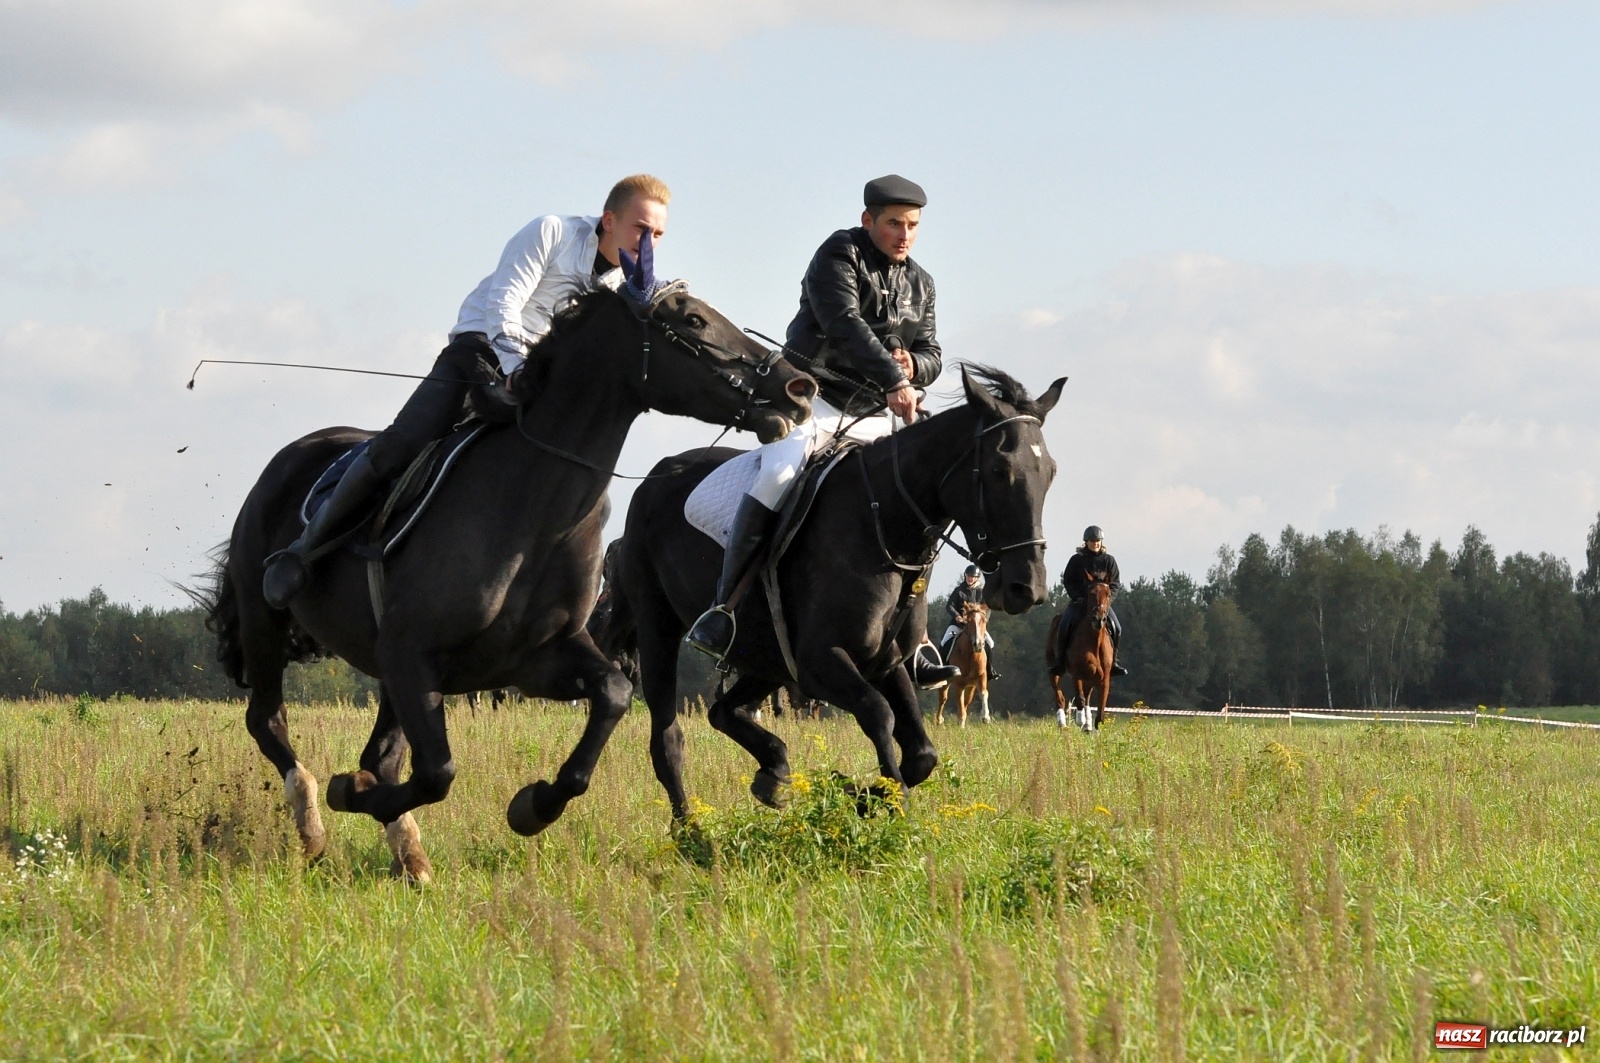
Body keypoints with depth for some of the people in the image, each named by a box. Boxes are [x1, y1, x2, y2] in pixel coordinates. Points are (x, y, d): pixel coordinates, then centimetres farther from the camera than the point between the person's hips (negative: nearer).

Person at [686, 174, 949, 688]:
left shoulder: (919, 284, 15)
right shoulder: (840, 255, -6)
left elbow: (932, 352, 19)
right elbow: (842, 324, -22)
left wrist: (915, 366, -7)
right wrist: (892, 379, -32)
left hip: (873, 417, 7)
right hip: (813, 396, -7)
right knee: (778, 477, -31)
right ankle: (723, 607, -29)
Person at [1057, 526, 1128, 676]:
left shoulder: (1108, 560, 4)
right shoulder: (1077, 560, 0)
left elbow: (1116, 583, 3)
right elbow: (1067, 581, 0)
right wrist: (1077, 597, -13)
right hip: (1079, 601, -1)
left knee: (1116, 627, -14)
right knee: (1065, 624, -23)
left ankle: (1112, 661, 1)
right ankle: (1060, 659, -12)